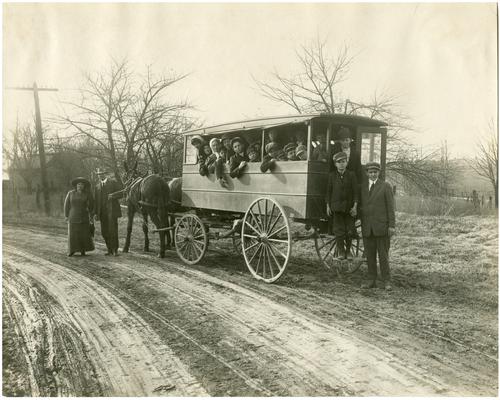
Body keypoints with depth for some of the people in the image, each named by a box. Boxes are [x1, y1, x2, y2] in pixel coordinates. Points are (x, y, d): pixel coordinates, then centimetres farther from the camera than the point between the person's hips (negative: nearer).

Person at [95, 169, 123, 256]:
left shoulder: (113, 182, 2)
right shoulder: (98, 186, 17)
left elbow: (122, 192, -3)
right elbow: (97, 200, 17)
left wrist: (112, 196, -19)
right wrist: (96, 213, 10)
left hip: (112, 210, -5)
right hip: (102, 212, 5)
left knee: (113, 230, -9)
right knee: (104, 232, 4)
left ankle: (115, 250, -1)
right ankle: (110, 250, 15)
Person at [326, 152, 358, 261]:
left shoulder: (351, 175, 0)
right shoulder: (332, 175, 2)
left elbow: (355, 191, 0)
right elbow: (328, 191, 6)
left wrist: (355, 206, -6)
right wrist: (328, 206, 3)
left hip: (349, 207, 0)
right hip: (336, 206, 0)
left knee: (350, 230, 4)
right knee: (339, 230, 0)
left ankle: (348, 250, 23)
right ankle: (341, 251, 16)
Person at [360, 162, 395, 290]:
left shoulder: (385, 186, 1)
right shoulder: (362, 188, 12)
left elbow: (390, 207, -3)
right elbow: (362, 206, 13)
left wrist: (392, 225, -9)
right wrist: (362, 224, 6)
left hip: (381, 226, -4)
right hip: (367, 228, 4)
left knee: (383, 254, -1)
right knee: (370, 254, 6)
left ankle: (386, 281, 7)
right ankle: (371, 280, 14)